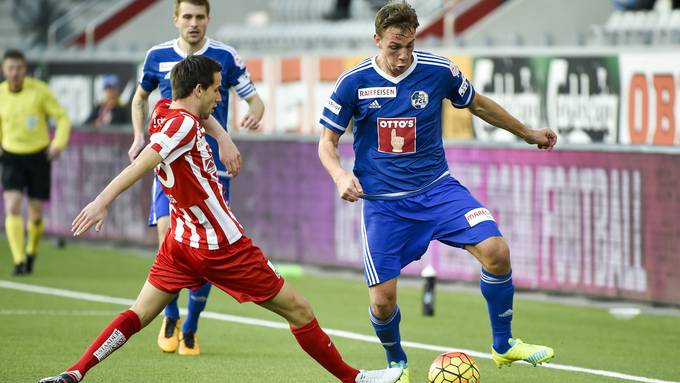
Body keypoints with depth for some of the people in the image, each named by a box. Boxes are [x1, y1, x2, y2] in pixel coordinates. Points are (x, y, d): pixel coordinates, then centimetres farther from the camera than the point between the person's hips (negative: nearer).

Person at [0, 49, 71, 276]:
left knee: (35, 214, 4)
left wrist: (58, 144, -21)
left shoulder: (40, 91, -12)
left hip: (39, 156, -1)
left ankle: (32, 251, 34)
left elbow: (62, 118, -6)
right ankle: (19, 262, -19)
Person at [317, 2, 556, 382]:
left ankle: (504, 345, 1)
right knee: (382, 301, -7)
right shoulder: (355, 82, -9)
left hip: (437, 188, 1)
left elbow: (477, 104, 15)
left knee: (495, 250, -20)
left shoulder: (439, 71, -6)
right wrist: (340, 175, -20)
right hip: (383, 203, -1)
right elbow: (327, 141, 1)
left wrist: (527, 132, 24)